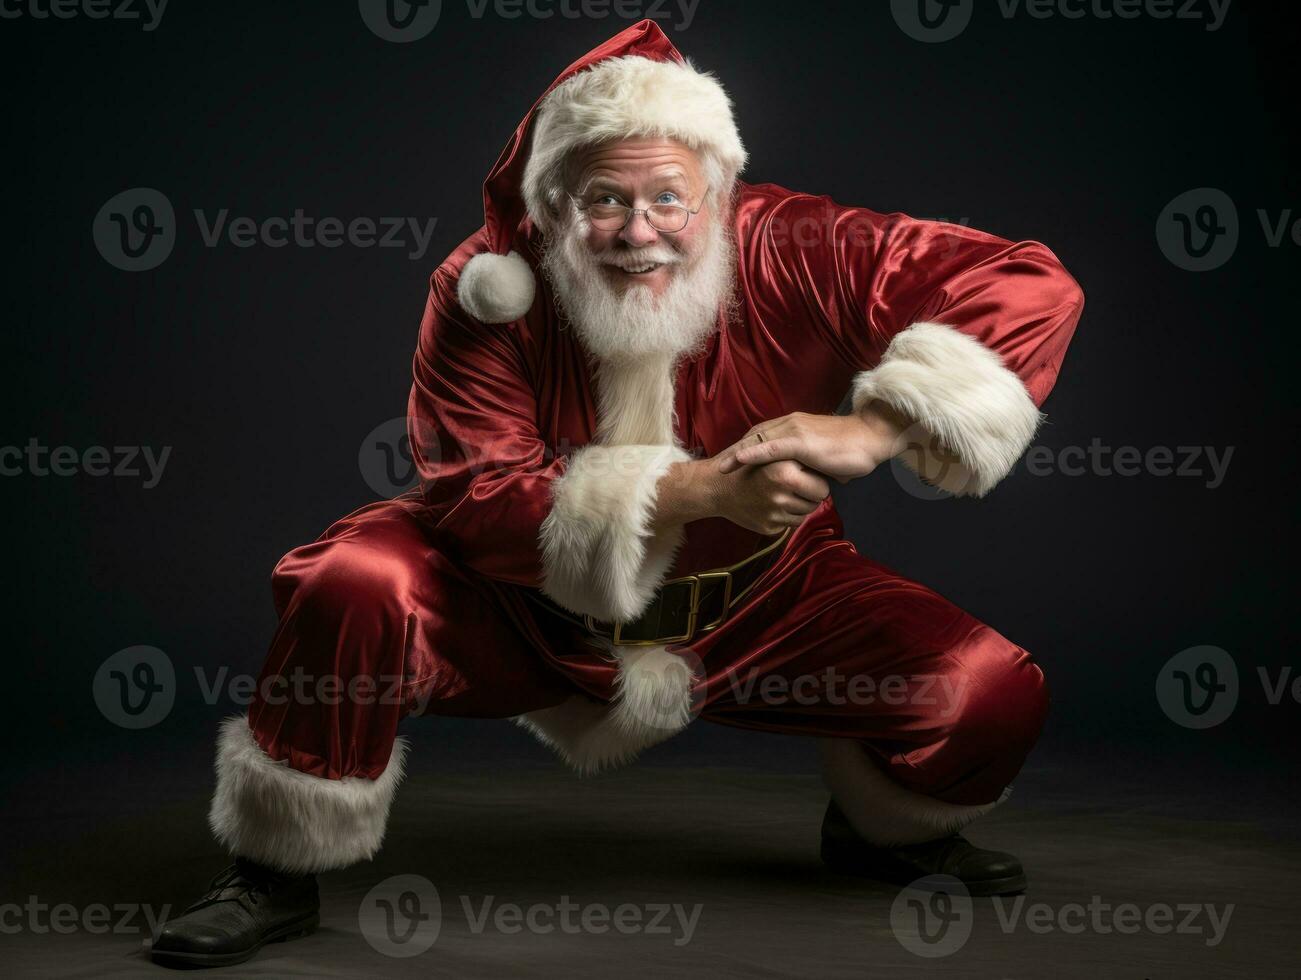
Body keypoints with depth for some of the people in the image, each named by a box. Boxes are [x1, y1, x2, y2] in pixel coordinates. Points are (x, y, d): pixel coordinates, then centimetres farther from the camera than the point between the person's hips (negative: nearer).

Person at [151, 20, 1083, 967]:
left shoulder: (793, 255, -20)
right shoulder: (489, 289, -20)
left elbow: (1032, 287, -25)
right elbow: (477, 501, -26)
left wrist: (872, 431, -39)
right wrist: (702, 490, -37)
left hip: (753, 610, 1)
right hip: (523, 609, -1)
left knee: (995, 695, -14)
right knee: (354, 591, -29)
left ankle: (887, 829, 24)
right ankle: (280, 876, -5)